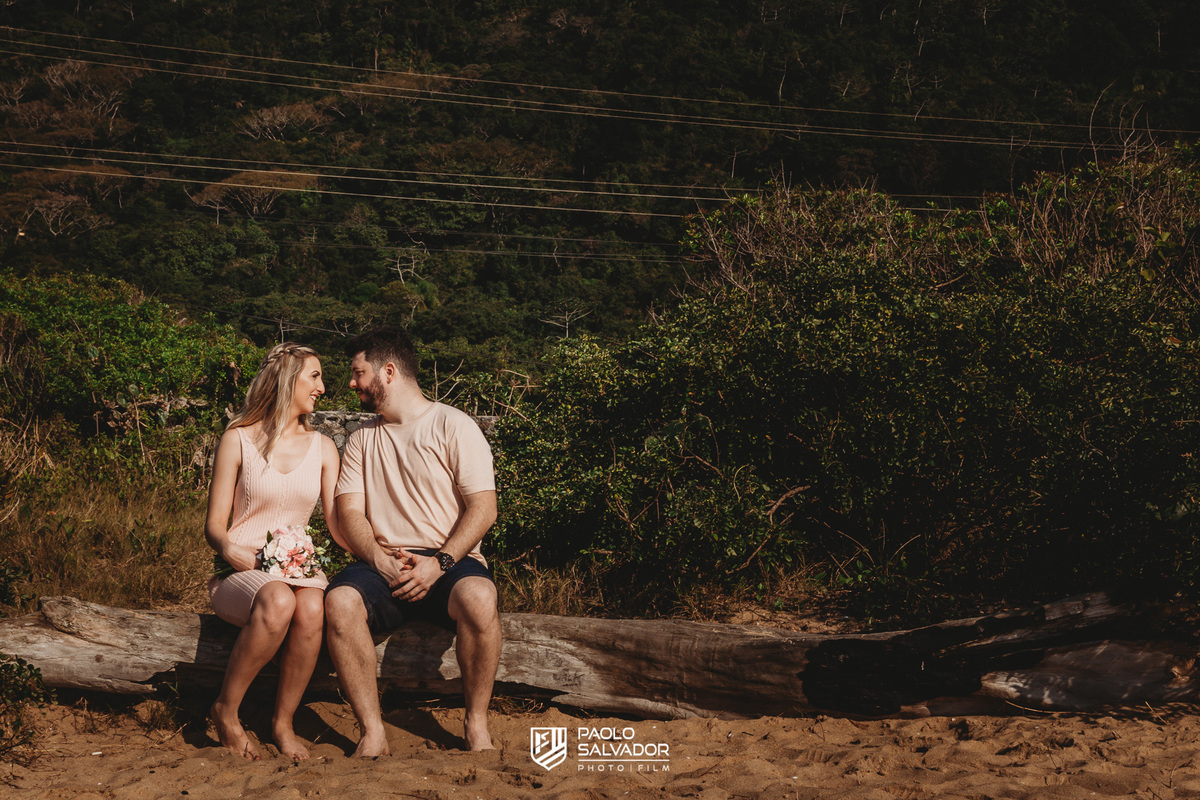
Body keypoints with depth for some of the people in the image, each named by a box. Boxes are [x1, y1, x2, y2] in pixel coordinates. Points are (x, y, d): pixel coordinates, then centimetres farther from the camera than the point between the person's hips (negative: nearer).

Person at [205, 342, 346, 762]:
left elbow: (339, 524, 9)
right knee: (278, 601, -38)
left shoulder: (322, 447, 13)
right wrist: (229, 548, -21)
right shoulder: (238, 439, 3)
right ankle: (225, 711, -16)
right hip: (244, 570, -3)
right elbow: (215, 524, 2)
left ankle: (283, 722, -15)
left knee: (312, 607, -35)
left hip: (300, 566, 3)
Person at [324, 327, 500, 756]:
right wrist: (379, 559, -12)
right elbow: (349, 512, 8)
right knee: (339, 600, -30)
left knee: (478, 598, -36)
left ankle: (476, 723, -18)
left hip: (451, 561, -3)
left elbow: (483, 508, -5)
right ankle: (372, 732, -23)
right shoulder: (361, 439, 18)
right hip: (381, 564, 3)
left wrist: (440, 562, -17)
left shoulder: (453, 426, 3)